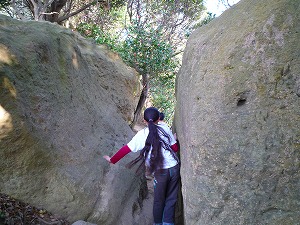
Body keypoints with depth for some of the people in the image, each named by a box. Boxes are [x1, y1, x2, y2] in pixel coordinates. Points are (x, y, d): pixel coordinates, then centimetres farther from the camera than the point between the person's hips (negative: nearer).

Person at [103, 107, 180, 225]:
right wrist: (174, 139, 26)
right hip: (174, 167, 2)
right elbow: (175, 148, 5)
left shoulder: (142, 135, -3)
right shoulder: (165, 128, 0)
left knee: (159, 200, 18)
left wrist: (112, 160, 11)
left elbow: (126, 149, -1)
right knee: (171, 199, 14)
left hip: (160, 172, -1)